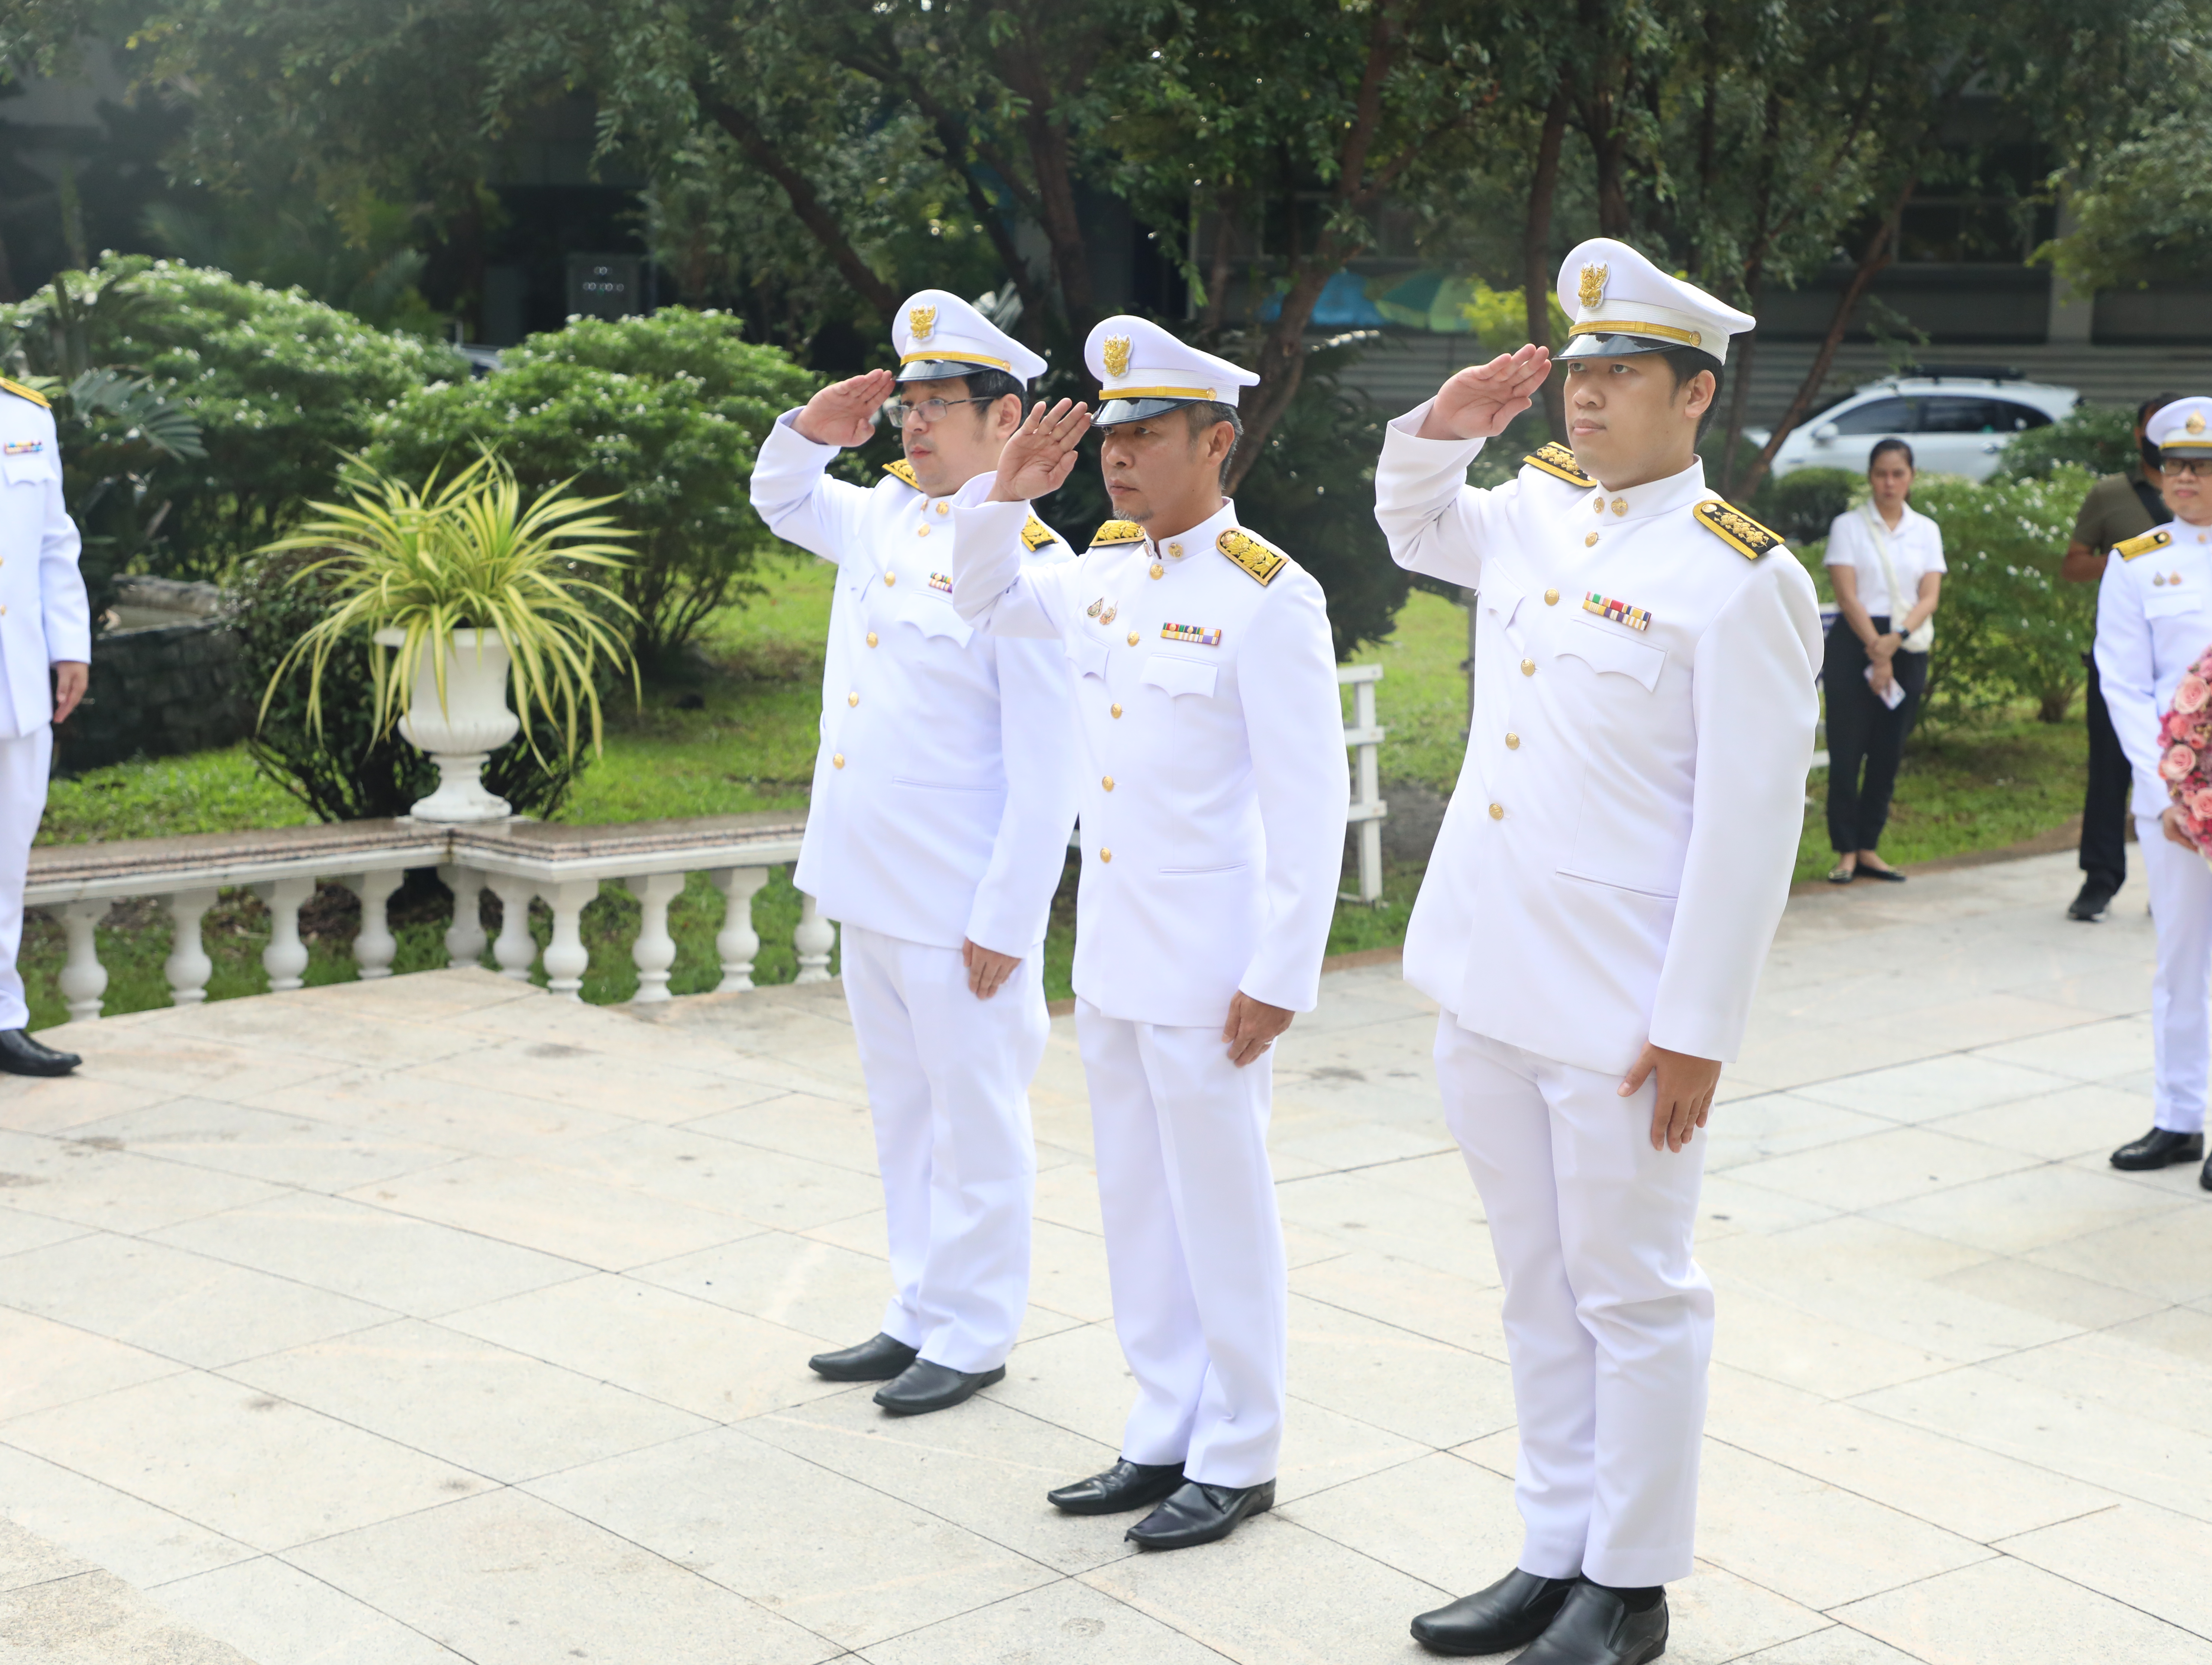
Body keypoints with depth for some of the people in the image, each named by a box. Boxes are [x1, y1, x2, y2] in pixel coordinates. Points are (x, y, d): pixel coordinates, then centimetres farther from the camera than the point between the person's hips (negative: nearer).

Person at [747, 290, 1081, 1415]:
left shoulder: (1028, 566, -16)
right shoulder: (885, 513, 8)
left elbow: (1044, 769, -18)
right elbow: (781, 503, 29)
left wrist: (1005, 922, -18)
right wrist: (809, 431, 7)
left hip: (959, 910, -8)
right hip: (868, 888, 9)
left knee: (973, 1122, 5)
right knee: (903, 1113, 18)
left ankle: (973, 1336, 17)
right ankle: (919, 1314, 31)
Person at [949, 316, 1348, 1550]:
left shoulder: (1269, 597, -15)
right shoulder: (1105, 571, 7)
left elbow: (1311, 802, -16)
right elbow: (988, 601, 24)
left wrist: (1278, 979, -17)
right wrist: (1008, 496, 5)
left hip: (1212, 972, -8)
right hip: (1113, 957, 8)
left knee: (1222, 1215, 4)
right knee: (1138, 1206, 16)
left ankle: (1240, 1459, 18)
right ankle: (1166, 1436, 29)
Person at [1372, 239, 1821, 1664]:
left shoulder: (1740, 580, -12)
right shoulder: (1536, 509, 8)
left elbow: (1751, 825, -14)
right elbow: (1412, 527, 30)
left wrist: (1696, 1029, -15)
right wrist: (1443, 426, 8)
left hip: (1618, 1012, -7)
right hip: (1487, 983, 7)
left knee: (1630, 1295, 6)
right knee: (1540, 1290, 17)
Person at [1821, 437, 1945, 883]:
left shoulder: (1926, 531, 10)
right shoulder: (1848, 526, 1)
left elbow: (1930, 597, 1)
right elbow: (1847, 595, -7)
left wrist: (1896, 638, -16)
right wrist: (1876, 650, -16)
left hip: (1907, 648, 3)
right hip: (1854, 643, -3)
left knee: (1888, 753, 4)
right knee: (1846, 750, -6)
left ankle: (1868, 848, 12)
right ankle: (1846, 851, 0)